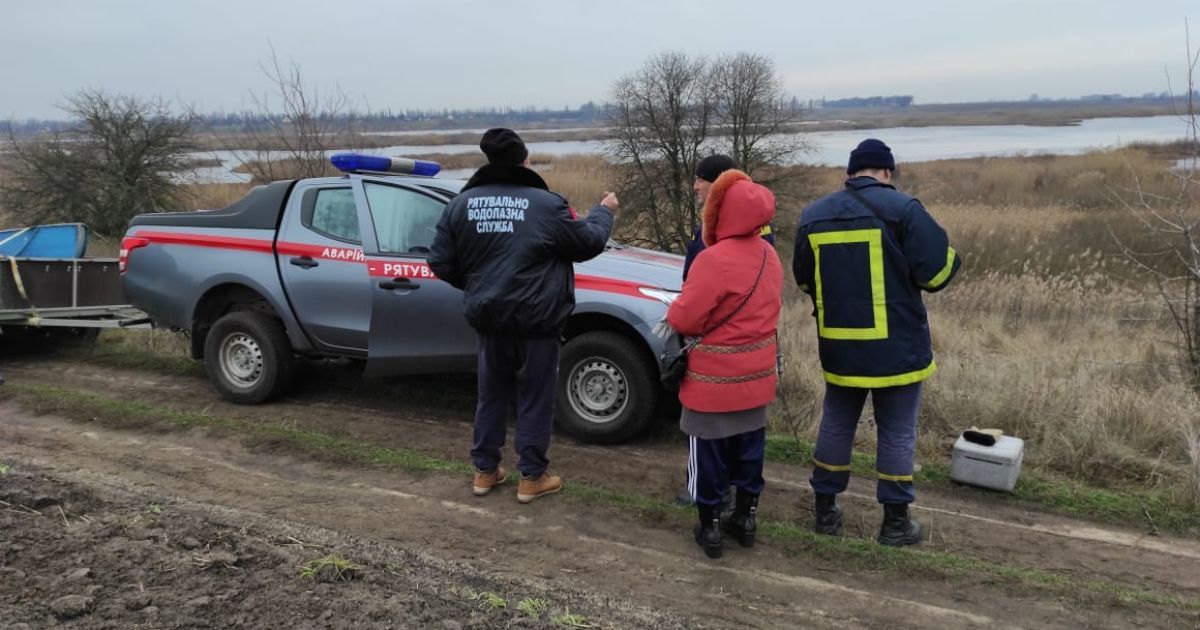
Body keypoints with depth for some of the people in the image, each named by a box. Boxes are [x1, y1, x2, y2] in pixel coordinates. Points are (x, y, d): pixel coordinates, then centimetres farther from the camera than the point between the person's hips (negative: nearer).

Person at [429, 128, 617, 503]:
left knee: (492, 395, 18)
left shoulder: (461, 203, 2)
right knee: (535, 399, 7)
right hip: (536, 320, -4)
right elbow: (589, 243, -1)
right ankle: (532, 477, 15)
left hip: (489, 318, 4)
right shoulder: (546, 204, -11)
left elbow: (441, 262, 5)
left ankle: (485, 471, 25)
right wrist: (605, 211, 18)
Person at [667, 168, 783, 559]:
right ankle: (745, 518, 30)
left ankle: (710, 527, 15)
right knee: (749, 445, 18)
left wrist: (674, 310, -2)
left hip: (715, 378, -7)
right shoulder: (768, 255, 2)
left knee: (709, 451, 7)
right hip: (757, 372, 7)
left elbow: (683, 320, -22)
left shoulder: (714, 259, -24)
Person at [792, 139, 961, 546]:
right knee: (897, 432, 8)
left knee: (836, 424, 17)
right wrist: (951, 259, 9)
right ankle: (895, 522, 16)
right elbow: (937, 271, -13)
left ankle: (825, 511, 24)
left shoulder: (813, 216, 4)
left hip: (839, 345, 4)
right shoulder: (902, 208, -11)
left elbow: (803, 279, 14)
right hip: (896, 345, -4)